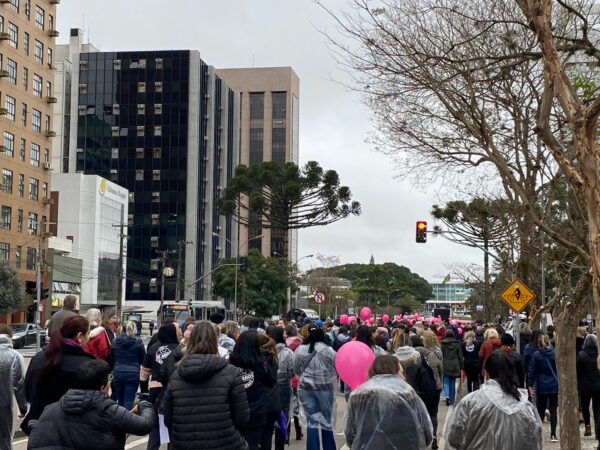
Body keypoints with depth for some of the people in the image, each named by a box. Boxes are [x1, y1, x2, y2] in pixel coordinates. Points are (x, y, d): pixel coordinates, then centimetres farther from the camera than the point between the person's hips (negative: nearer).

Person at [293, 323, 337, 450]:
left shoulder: (299, 350, -7)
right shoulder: (328, 350, -11)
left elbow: (296, 371, 6)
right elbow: (335, 370, 0)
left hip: (305, 388, 1)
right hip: (325, 388, -1)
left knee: (312, 422, 5)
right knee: (326, 421, 13)